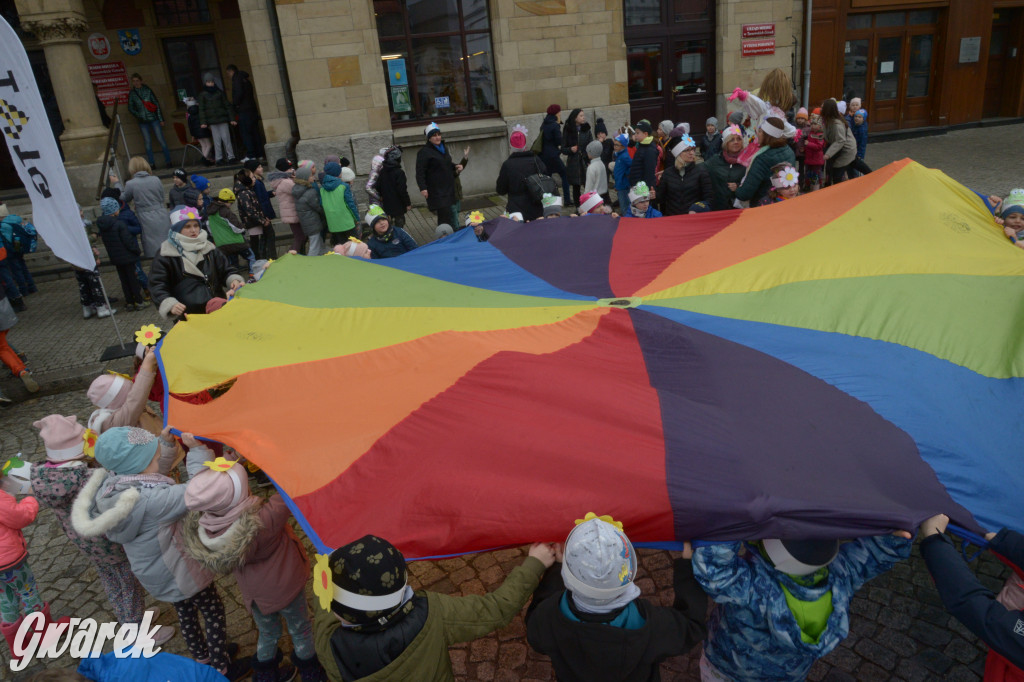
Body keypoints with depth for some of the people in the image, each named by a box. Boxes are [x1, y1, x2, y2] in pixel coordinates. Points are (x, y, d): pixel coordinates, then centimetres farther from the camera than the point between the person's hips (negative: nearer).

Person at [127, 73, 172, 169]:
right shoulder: (132, 94, 8)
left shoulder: (148, 90, 4)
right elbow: (130, 108, 12)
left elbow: (157, 104, 4)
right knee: (147, 142, 0)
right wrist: (138, 116, -4)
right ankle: (151, 164, 4)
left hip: (153, 118, -2)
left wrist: (161, 119, -1)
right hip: (143, 121, 2)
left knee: (161, 139, -7)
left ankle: (168, 162, -3)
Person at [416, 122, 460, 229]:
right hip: (437, 191, -8)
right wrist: (423, 188, -25)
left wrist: (456, 167, 11)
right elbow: (420, 172, -15)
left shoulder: (444, 148, 17)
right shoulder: (424, 152, -9)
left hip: (449, 188, 8)